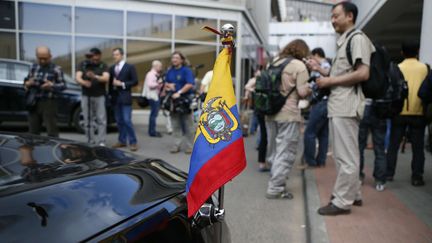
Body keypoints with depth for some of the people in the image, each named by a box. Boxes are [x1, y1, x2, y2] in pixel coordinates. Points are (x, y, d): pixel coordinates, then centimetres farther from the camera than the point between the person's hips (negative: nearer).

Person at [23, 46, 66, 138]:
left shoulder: (56, 69, -2)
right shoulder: (33, 67, 13)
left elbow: (63, 85, -3)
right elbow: (26, 81, 18)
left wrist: (52, 85, -22)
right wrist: (28, 83, -6)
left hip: (48, 103, -5)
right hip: (33, 103, 5)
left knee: (52, 131, -5)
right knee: (32, 132, 11)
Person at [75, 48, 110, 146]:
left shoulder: (103, 66, 0)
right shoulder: (82, 64, 5)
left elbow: (106, 78, -16)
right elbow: (78, 78, -5)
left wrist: (95, 76, -34)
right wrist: (84, 82, -27)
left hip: (99, 96, -2)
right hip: (86, 96, 2)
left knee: (101, 119, -6)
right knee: (88, 120, 3)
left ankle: (101, 142, -4)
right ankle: (91, 142, 10)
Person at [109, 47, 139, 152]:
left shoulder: (130, 67, -2)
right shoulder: (112, 68, 13)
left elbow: (135, 81, -6)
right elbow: (110, 82, 17)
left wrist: (122, 84, -14)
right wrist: (111, 93, 6)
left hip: (125, 97, -5)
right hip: (115, 97, 6)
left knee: (127, 120, -10)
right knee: (119, 121, 9)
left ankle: (133, 142, -2)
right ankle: (122, 141, 18)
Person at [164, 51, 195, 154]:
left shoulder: (186, 70, -6)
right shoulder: (170, 71, 12)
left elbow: (190, 84, -18)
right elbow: (166, 83, 20)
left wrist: (179, 92, -24)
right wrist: (168, 86, -3)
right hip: (173, 99, 6)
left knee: (188, 124, 1)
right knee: (176, 124, 8)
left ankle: (189, 146, 10)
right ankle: (177, 144, 16)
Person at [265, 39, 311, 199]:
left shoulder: (274, 61, 12)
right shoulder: (299, 66, -8)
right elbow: (302, 92, -13)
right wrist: (309, 90, 7)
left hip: (271, 112, 7)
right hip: (288, 114, -7)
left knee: (274, 151, 16)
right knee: (285, 153, 1)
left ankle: (276, 183, 26)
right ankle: (275, 189, 2)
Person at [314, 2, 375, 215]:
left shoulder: (357, 38, -7)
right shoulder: (344, 41, 21)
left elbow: (363, 74, -18)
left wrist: (330, 81, -13)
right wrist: (322, 72, 12)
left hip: (346, 107, -10)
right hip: (338, 106, 10)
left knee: (346, 157, -3)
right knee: (343, 155, 16)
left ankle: (342, 201, 4)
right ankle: (352, 194, 27)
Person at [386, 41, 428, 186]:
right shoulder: (424, 68, 1)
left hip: (399, 112, 0)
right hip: (418, 113, 0)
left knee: (393, 145, 9)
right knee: (418, 147, 6)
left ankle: (389, 174, 12)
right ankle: (417, 177, 7)